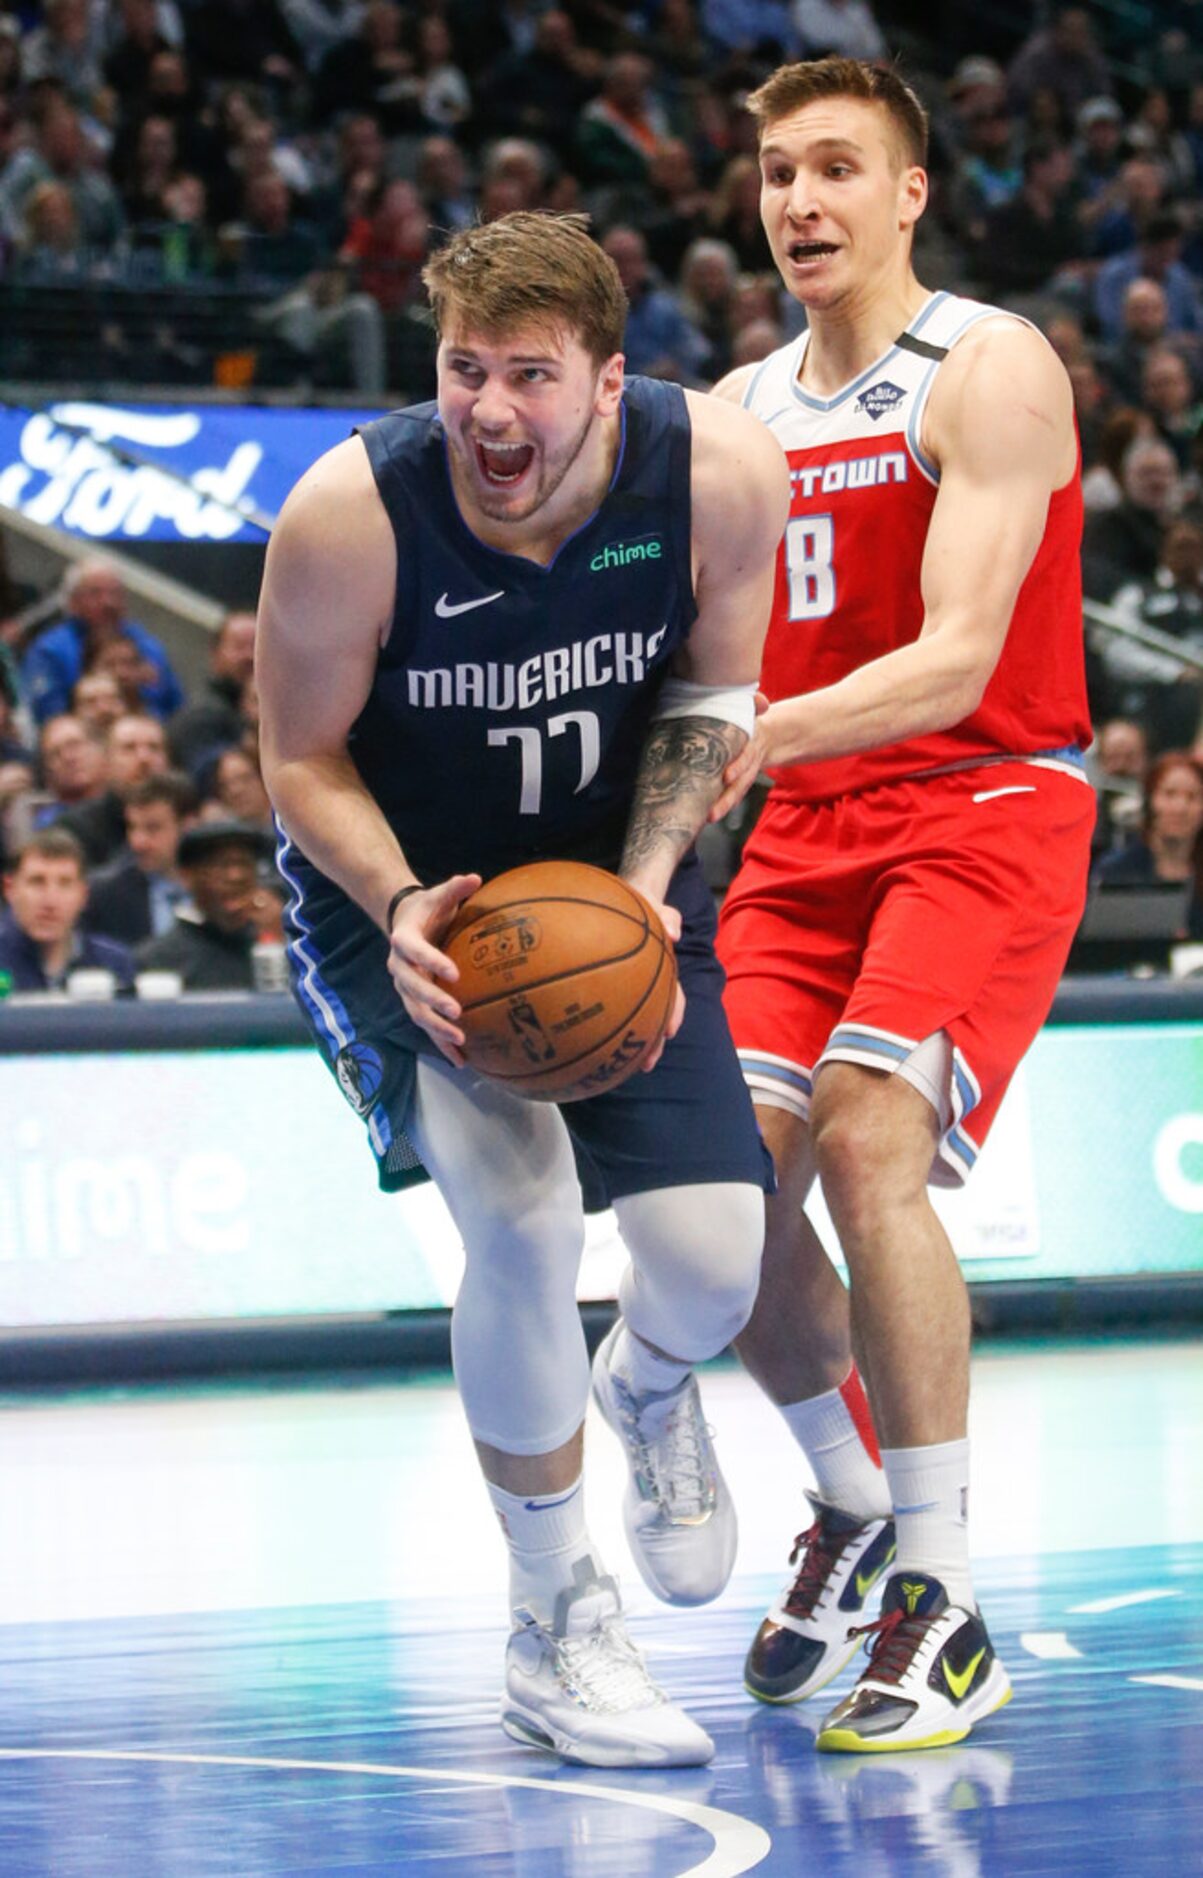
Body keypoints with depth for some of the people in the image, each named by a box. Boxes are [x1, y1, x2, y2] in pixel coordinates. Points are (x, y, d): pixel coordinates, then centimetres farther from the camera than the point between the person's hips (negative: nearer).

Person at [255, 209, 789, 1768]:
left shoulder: (719, 475, -22)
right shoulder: (350, 512, -28)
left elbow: (711, 691, -3)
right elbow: (303, 759, -12)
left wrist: (649, 880, -18)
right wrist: (402, 910, -30)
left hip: (616, 883, 3)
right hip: (400, 894, -2)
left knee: (714, 1258, -9)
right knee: (519, 1217, -23)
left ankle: (648, 1393, 34)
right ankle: (555, 1628, -2)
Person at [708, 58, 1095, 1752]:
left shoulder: (989, 373, -10)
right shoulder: (735, 416, 11)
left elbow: (957, 660, -22)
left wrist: (766, 736, -37)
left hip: (988, 806, -6)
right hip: (810, 829, 6)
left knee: (867, 1143, -24)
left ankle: (944, 1612, -18)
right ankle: (855, 1505, 21)